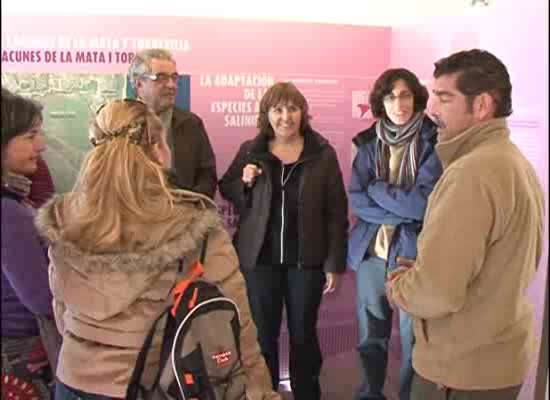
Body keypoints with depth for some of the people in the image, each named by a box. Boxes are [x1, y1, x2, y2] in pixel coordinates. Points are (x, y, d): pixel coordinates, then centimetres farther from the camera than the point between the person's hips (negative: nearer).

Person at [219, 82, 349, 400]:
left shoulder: (322, 152, -3)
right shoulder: (250, 150, 1)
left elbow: (336, 211, -3)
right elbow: (226, 191, 11)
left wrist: (335, 263, -6)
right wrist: (244, 182, -11)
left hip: (306, 259, -1)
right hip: (260, 257, 1)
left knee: (304, 332, 12)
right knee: (263, 333, 11)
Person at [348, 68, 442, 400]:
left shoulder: (434, 142, -8)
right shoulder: (369, 142, 3)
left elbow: (424, 204, -17)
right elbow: (357, 201, -5)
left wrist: (377, 188, -9)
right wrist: (403, 209, -15)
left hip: (414, 254, -3)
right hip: (371, 251, 4)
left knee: (413, 341, 8)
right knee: (370, 337, 17)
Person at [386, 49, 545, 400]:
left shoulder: (472, 171, -25)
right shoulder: (518, 163, 6)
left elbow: (436, 293, -31)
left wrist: (398, 286, -9)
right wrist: (419, 272, 5)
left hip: (462, 367, -9)